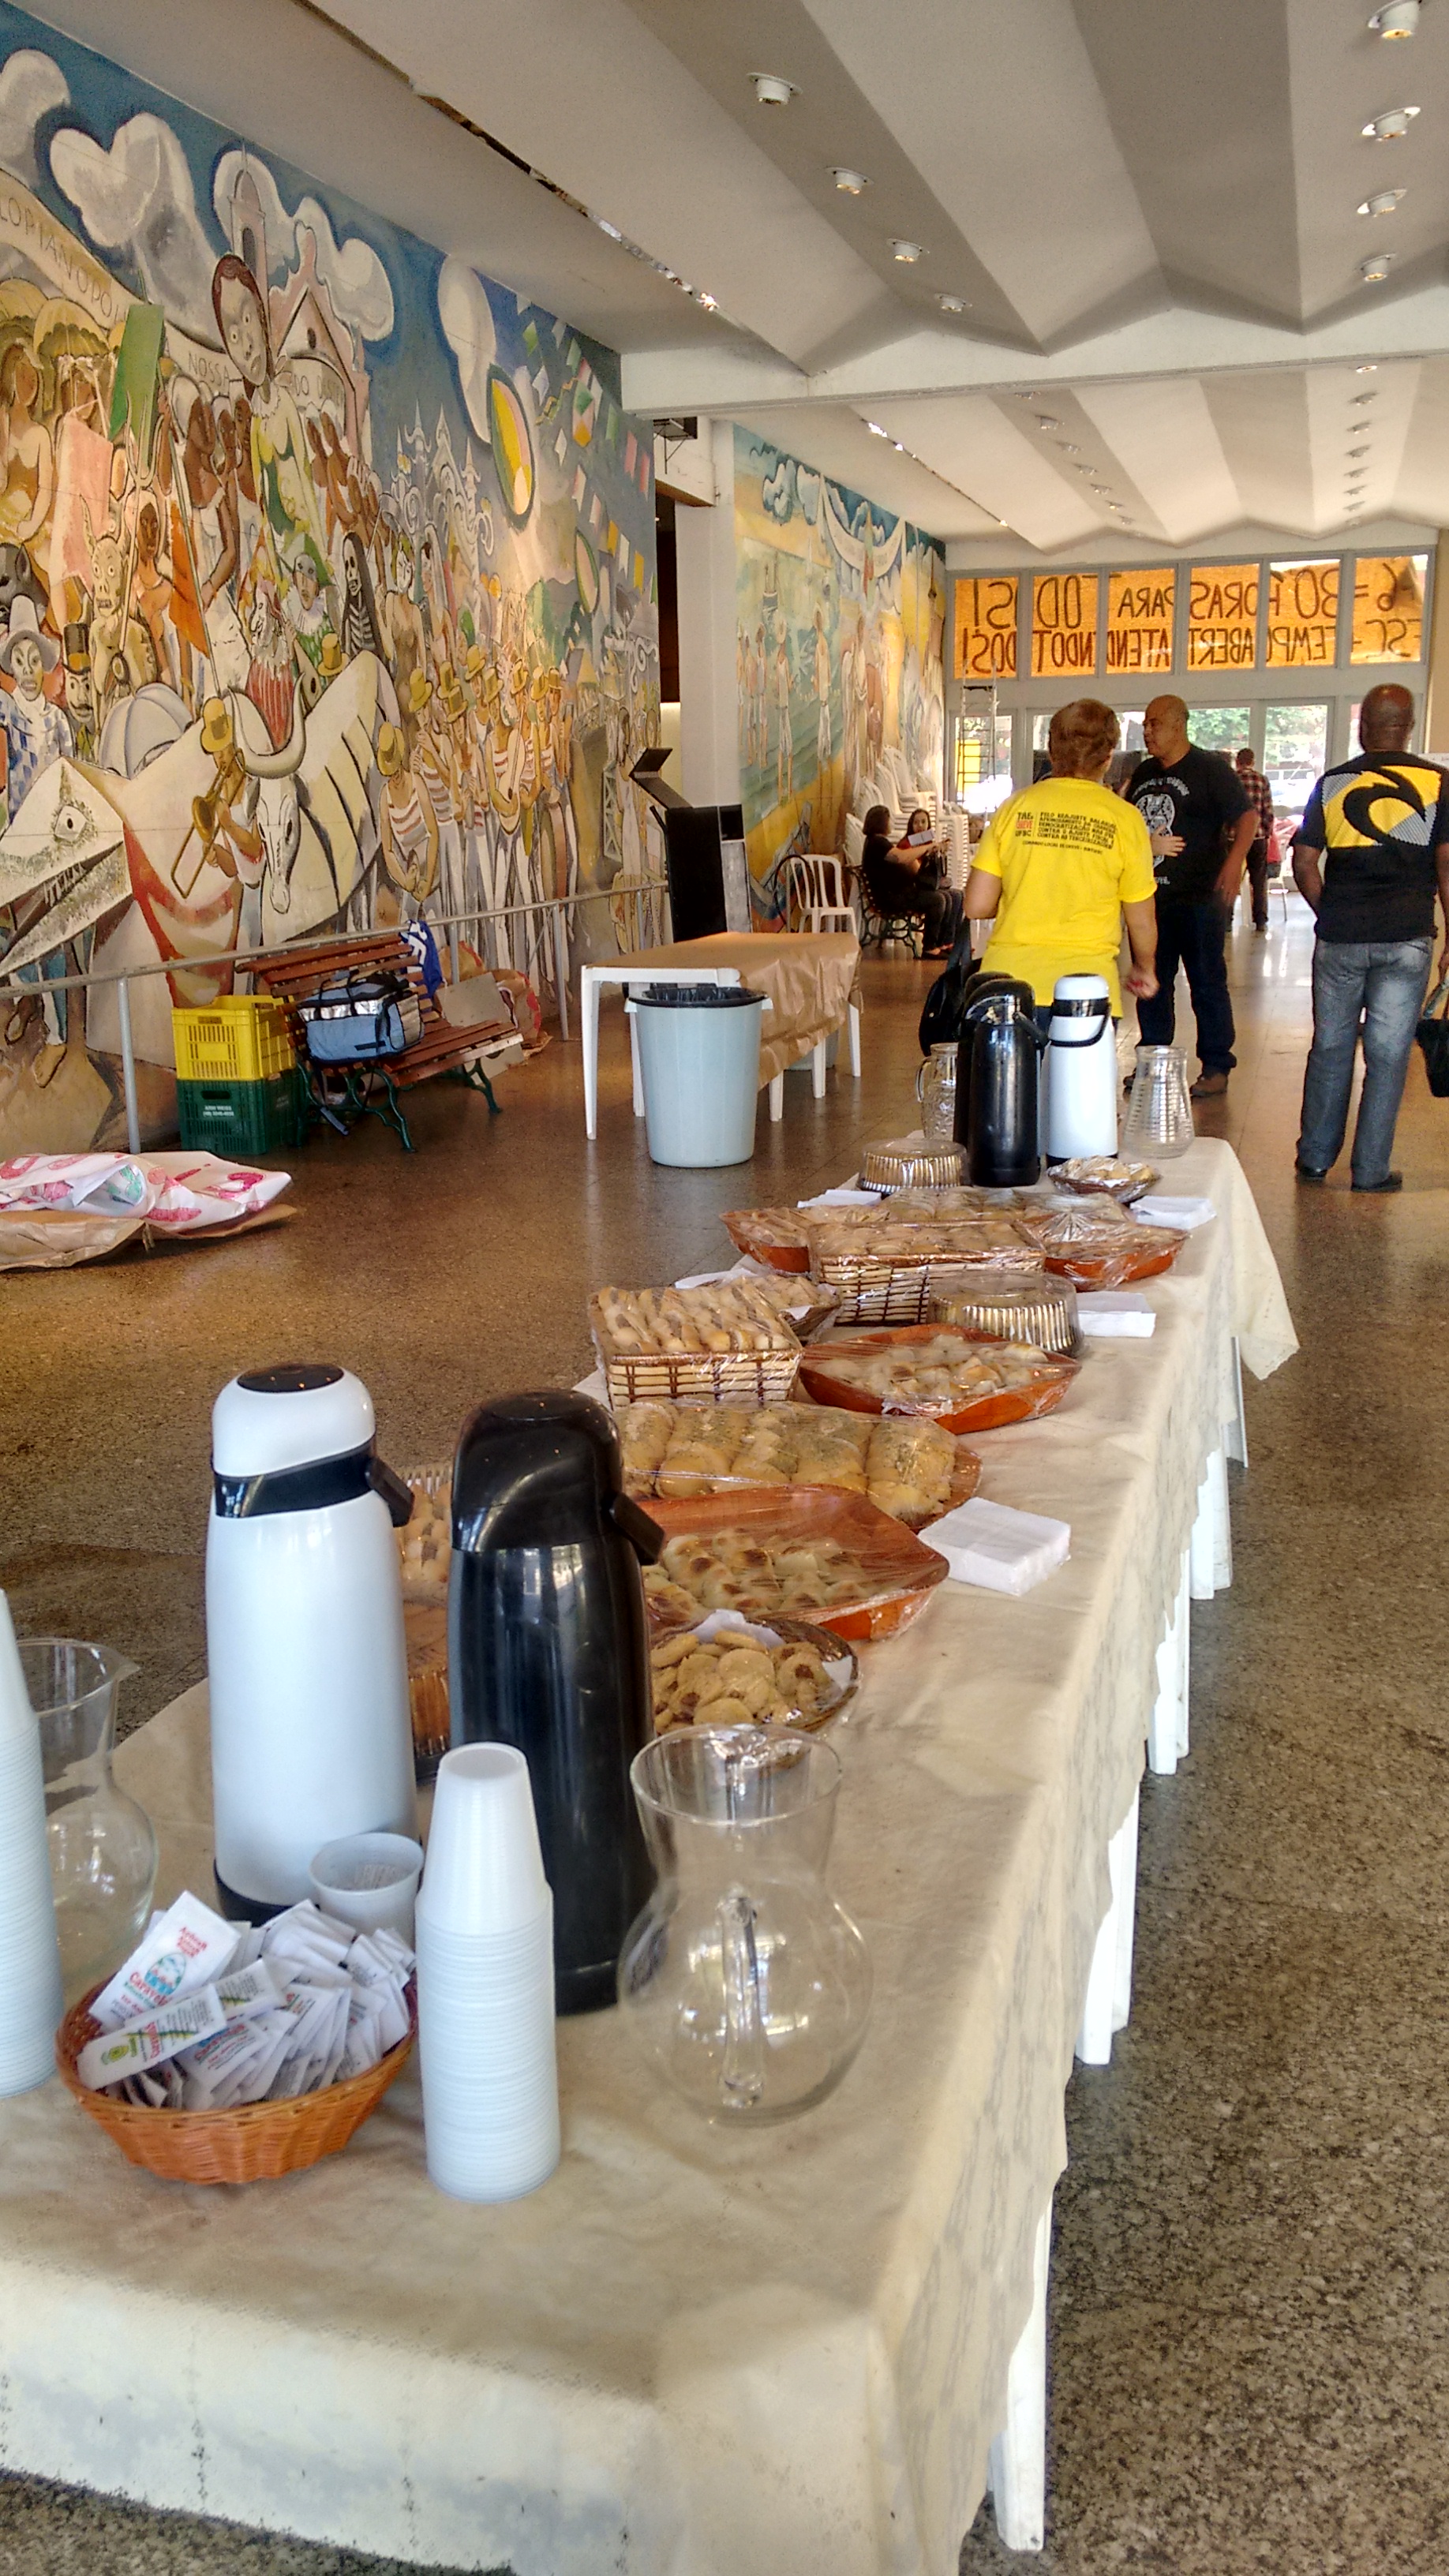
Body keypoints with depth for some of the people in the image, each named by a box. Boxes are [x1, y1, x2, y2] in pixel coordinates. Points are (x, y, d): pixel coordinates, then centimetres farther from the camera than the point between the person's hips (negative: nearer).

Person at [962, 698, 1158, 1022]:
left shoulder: (1015, 807, 4)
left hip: (1008, 985, 2)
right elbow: (1141, 921, 7)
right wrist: (1145, 969, 27)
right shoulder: (1124, 819, 1)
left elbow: (977, 907, 4)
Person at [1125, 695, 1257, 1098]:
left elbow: (1247, 815, -12)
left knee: (1207, 983, -1)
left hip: (1199, 898, -7)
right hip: (1150, 898, 7)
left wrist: (1234, 861, -26)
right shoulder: (1143, 774, 14)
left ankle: (1216, 1068, 5)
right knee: (1151, 984, 11)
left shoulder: (1210, 769, -6)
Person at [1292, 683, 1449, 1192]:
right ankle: (1371, 1170, 8)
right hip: (1406, 939, -1)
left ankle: (1315, 1158, 19)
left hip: (1339, 938, 2)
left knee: (1330, 1047, 13)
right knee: (1387, 1055, 4)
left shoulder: (1333, 782, 4)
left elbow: (1304, 863, 2)